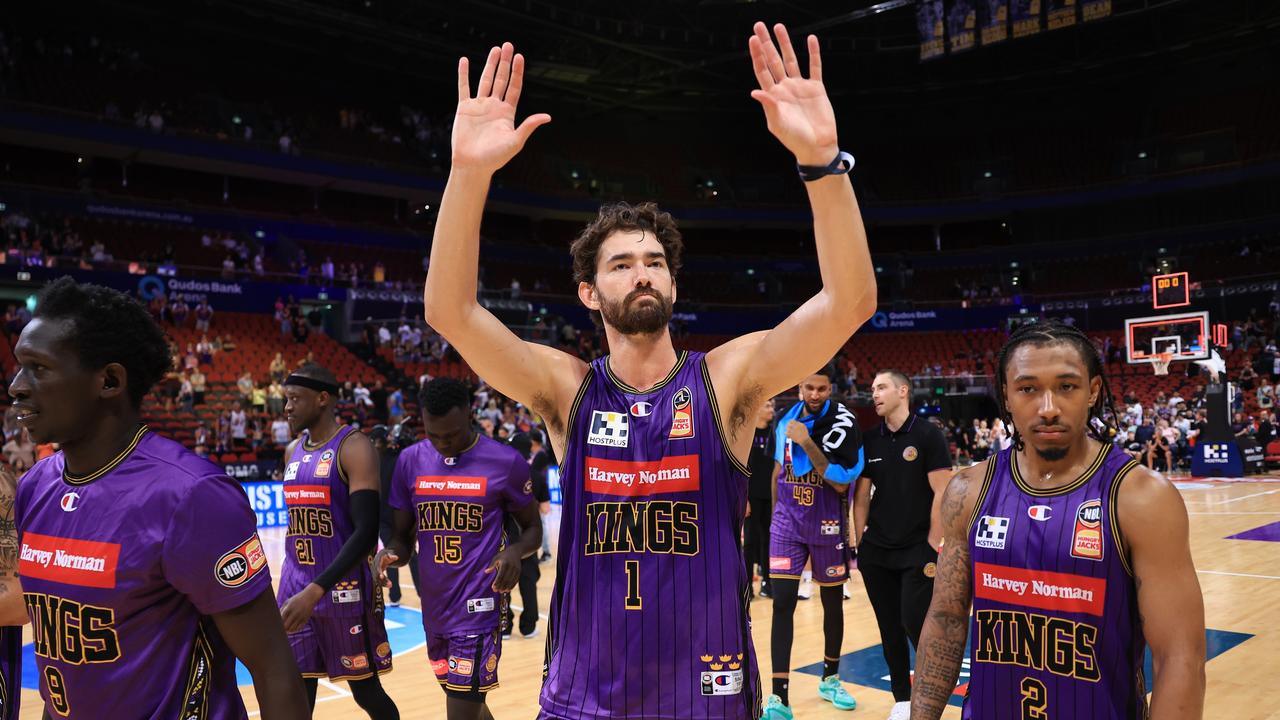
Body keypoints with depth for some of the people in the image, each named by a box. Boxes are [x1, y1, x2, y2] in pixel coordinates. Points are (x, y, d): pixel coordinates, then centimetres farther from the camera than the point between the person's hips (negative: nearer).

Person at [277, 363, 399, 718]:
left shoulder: (354, 447, -13)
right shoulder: (293, 451, 11)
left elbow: (367, 532, -21)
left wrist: (316, 591, -29)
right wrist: (298, 586, 18)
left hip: (344, 590, -6)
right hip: (294, 589, 6)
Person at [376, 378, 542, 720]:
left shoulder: (506, 462, -8)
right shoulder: (409, 460, 3)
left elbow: (532, 528, 4)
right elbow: (403, 535, 10)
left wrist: (515, 551, -18)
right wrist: (389, 553, -13)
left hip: (479, 608, -5)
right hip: (434, 608, 5)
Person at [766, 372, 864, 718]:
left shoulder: (843, 422, -14)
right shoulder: (785, 418, 1)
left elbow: (841, 483, -20)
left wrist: (807, 442, -26)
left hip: (827, 524, -2)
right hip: (787, 520, 3)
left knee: (832, 602, 13)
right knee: (782, 603, -6)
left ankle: (830, 679, 34)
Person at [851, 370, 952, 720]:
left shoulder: (928, 436, -7)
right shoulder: (870, 441, 6)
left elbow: (943, 493, -9)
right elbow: (862, 495, 10)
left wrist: (932, 546, -12)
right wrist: (860, 543, 4)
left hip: (917, 550, -4)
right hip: (877, 550, 4)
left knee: (915, 623, -7)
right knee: (889, 629, 9)